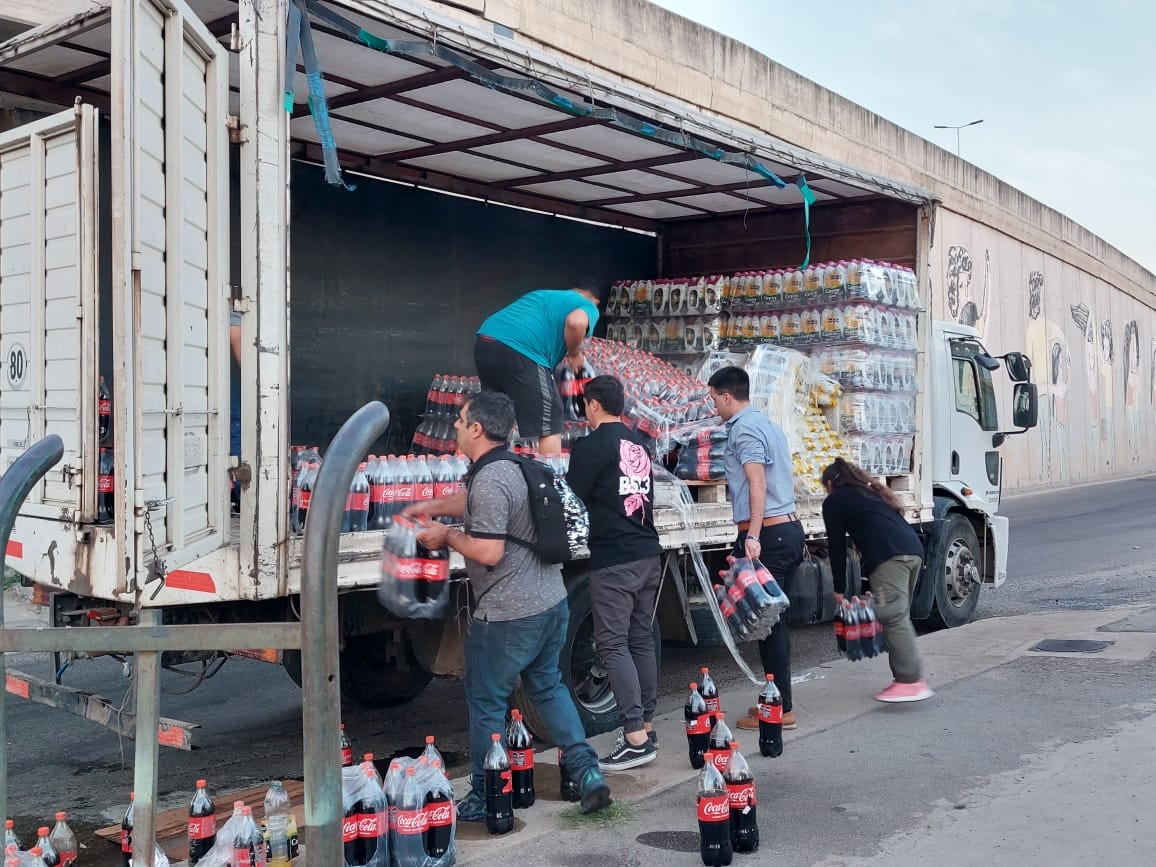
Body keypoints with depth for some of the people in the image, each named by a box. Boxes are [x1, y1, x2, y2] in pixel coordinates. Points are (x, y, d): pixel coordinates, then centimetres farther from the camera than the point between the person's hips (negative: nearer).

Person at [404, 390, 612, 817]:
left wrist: (447, 536, -9)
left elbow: (488, 552, -23)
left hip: (508, 616, -9)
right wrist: (433, 506, 25)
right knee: (548, 685, 22)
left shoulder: (490, 481, -20)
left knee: (486, 703, 6)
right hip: (551, 602, 10)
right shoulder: (511, 466, 11)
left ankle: (484, 798, 17)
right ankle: (587, 772, 17)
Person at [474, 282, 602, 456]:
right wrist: (574, 353, 6)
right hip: (519, 350, -8)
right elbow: (576, 322, -11)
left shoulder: (544, 295, 35)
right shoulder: (588, 307, 12)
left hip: (484, 344, 8)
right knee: (549, 426, 2)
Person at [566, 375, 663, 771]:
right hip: (648, 554, 8)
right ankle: (645, 727, 17)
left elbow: (570, 498, -8)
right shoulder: (638, 444, 15)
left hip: (613, 560, -8)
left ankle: (635, 738, -10)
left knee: (613, 645, -6)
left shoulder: (592, 445, -9)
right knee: (641, 639, 12)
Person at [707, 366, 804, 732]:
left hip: (767, 534, -10)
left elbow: (757, 484, -20)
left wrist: (753, 536, -26)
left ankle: (781, 708, -1)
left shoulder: (744, 428, -10)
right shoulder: (768, 424, 19)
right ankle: (778, 700, 21)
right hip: (790, 527, 10)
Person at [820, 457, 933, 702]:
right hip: (913, 549, 8)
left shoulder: (835, 501, 14)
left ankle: (910, 681, -18)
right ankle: (911, 678, 8)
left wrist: (839, 588, 17)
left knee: (892, 616, -11)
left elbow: (837, 546, 11)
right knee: (900, 616, 10)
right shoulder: (872, 493, 35)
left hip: (890, 556, -8)